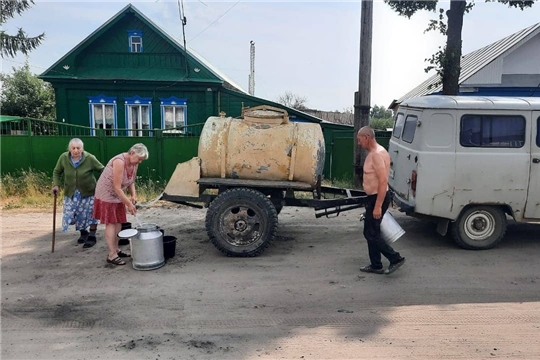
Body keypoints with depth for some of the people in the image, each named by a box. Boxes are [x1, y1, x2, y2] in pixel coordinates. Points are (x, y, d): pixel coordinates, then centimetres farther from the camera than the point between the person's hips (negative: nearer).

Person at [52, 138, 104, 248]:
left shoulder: (90, 158, -20)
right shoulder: (63, 158, -12)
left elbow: (102, 170, -8)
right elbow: (57, 172, 4)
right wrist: (56, 185, -7)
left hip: (88, 192, -3)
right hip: (71, 192, 3)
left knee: (91, 214, 0)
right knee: (72, 214, 6)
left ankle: (92, 237, 17)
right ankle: (83, 233, 30)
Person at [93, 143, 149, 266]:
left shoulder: (134, 163, -4)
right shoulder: (119, 162, -29)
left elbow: (131, 181, 11)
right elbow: (117, 187, -29)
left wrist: (133, 195, -5)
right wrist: (129, 204, -26)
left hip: (118, 195, 8)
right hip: (107, 193, -8)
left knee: (118, 222, 9)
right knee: (111, 223, -8)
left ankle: (115, 250, 20)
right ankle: (112, 255, -5)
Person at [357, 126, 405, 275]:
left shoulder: (377, 154, -21)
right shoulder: (374, 152, 12)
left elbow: (383, 181, -26)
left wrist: (378, 206, -27)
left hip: (378, 198, -10)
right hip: (374, 197, 10)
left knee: (371, 234, -3)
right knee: (371, 232, 14)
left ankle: (395, 258, 6)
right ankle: (376, 266, 21)